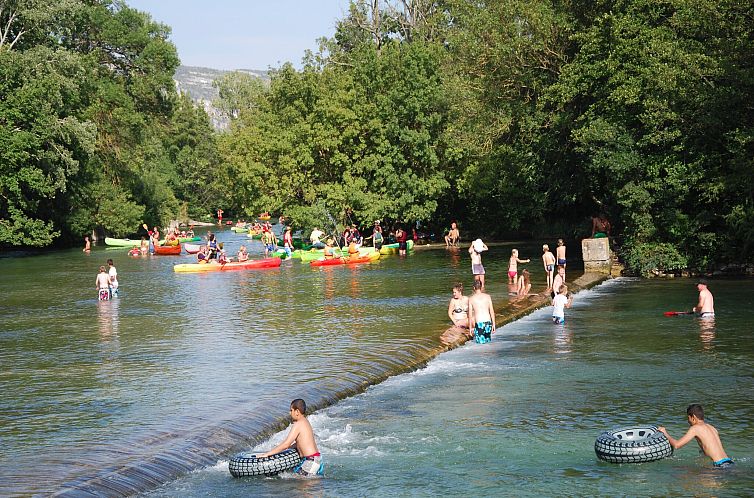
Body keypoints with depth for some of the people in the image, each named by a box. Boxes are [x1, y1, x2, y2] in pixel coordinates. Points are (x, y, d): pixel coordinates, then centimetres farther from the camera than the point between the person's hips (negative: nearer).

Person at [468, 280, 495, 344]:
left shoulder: (471, 299, 1)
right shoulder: (487, 296, 4)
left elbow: (470, 315, 3)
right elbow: (492, 311, 5)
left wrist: (470, 327, 11)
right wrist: (493, 324, 12)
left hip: (479, 323, -2)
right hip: (488, 322, 2)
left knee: (479, 341, 8)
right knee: (488, 340, 19)